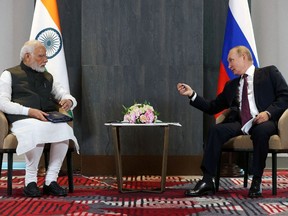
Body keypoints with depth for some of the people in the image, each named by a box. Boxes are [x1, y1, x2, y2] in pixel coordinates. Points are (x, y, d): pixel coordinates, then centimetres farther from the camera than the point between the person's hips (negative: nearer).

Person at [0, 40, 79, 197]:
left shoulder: (48, 77, 29)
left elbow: (69, 97, 28)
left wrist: (69, 101, 0)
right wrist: (29, 111, -16)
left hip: (49, 119, 4)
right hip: (22, 119, -4)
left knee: (64, 128, -31)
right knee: (37, 130, -39)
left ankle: (51, 180, -25)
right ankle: (30, 181, -25)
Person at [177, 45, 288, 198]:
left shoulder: (270, 73, 14)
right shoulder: (231, 85, 27)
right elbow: (212, 107, 24)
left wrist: (268, 112, -15)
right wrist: (191, 94, 14)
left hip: (264, 122, -4)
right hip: (240, 123, 4)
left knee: (261, 130, -39)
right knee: (216, 130, -24)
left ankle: (256, 182, -25)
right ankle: (207, 182, -27)